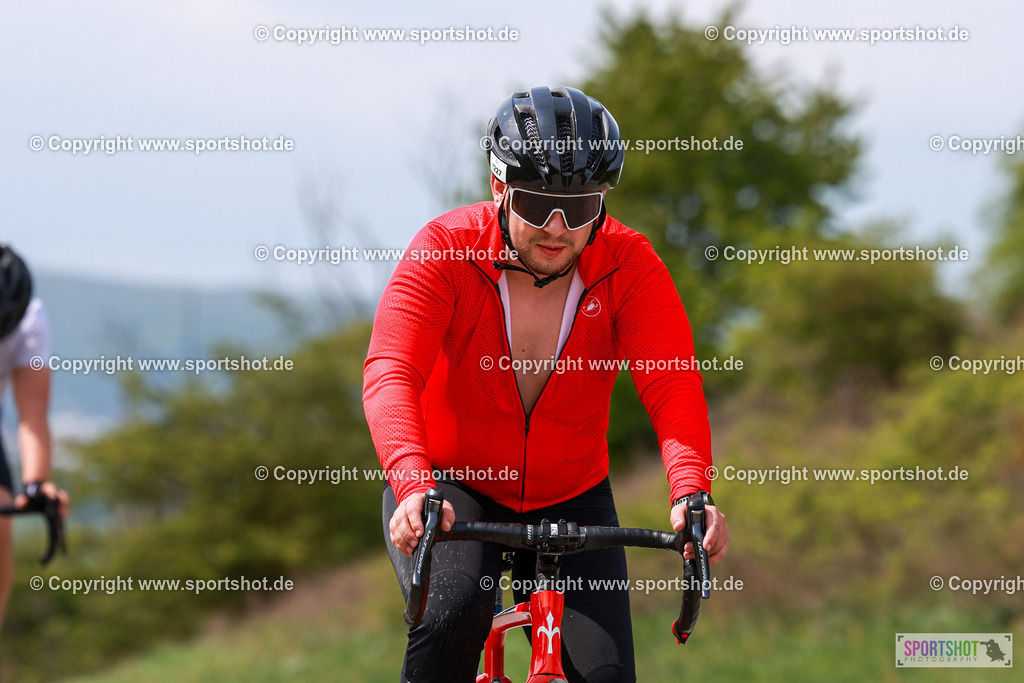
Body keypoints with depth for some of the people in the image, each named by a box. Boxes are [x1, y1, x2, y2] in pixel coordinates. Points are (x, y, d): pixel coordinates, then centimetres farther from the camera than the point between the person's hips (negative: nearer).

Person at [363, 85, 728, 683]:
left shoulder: (629, 265, -14)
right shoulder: (446, 250, -18)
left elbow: (673, 386, -26)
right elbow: (391, 374, -30)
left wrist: (690, 492, -46)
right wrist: (414, 487, -49)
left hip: (570, 500, 2)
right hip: (451, 489, -2)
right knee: (452, 616, -32)